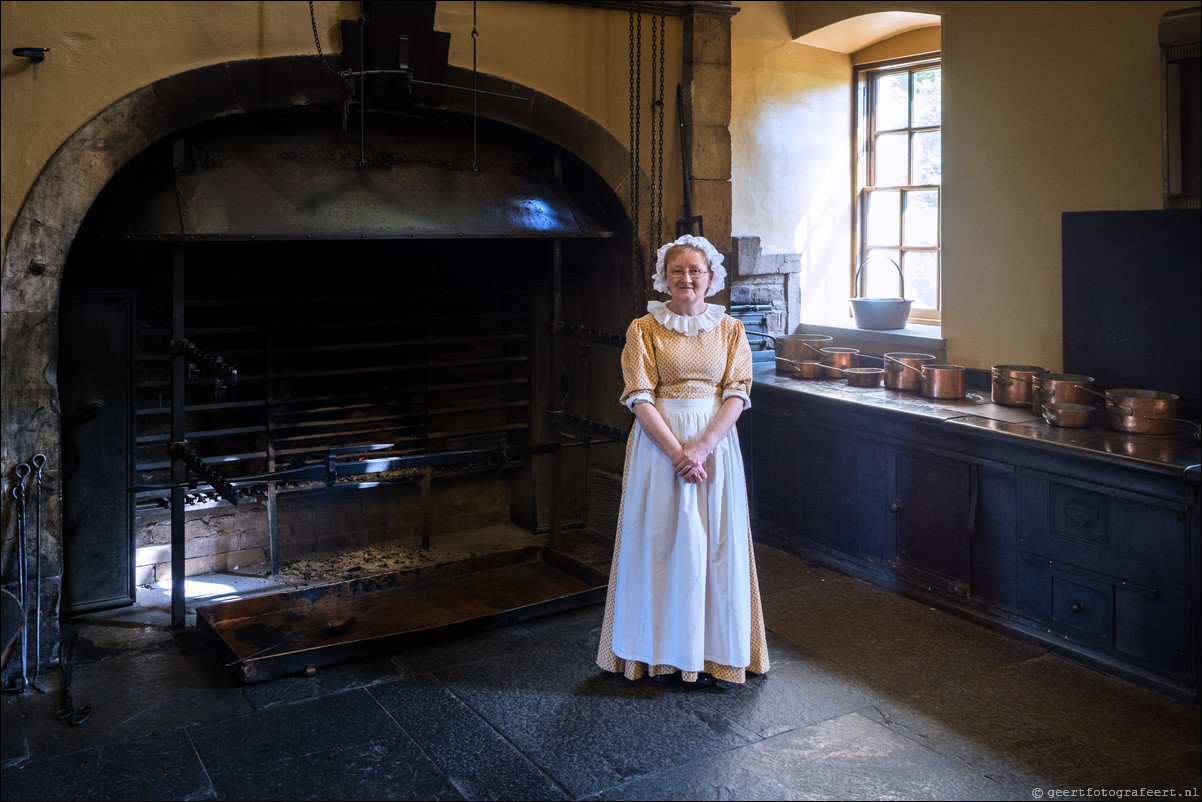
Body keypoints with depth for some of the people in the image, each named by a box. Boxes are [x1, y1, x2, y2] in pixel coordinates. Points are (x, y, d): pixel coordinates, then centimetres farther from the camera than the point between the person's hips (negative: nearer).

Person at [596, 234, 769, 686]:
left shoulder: (729, 329, 6)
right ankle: (665, 653, 15)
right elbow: (640, 398, -8)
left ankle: (714, 652, 17)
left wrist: (703, 446, -16)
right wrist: (677, 452, -17)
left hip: (715, 441, 2)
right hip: (659, 441, -1)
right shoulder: (644, 329, 0)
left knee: (715, 543, 4)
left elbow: (736, 394, -2)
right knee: (663, 542, 2)